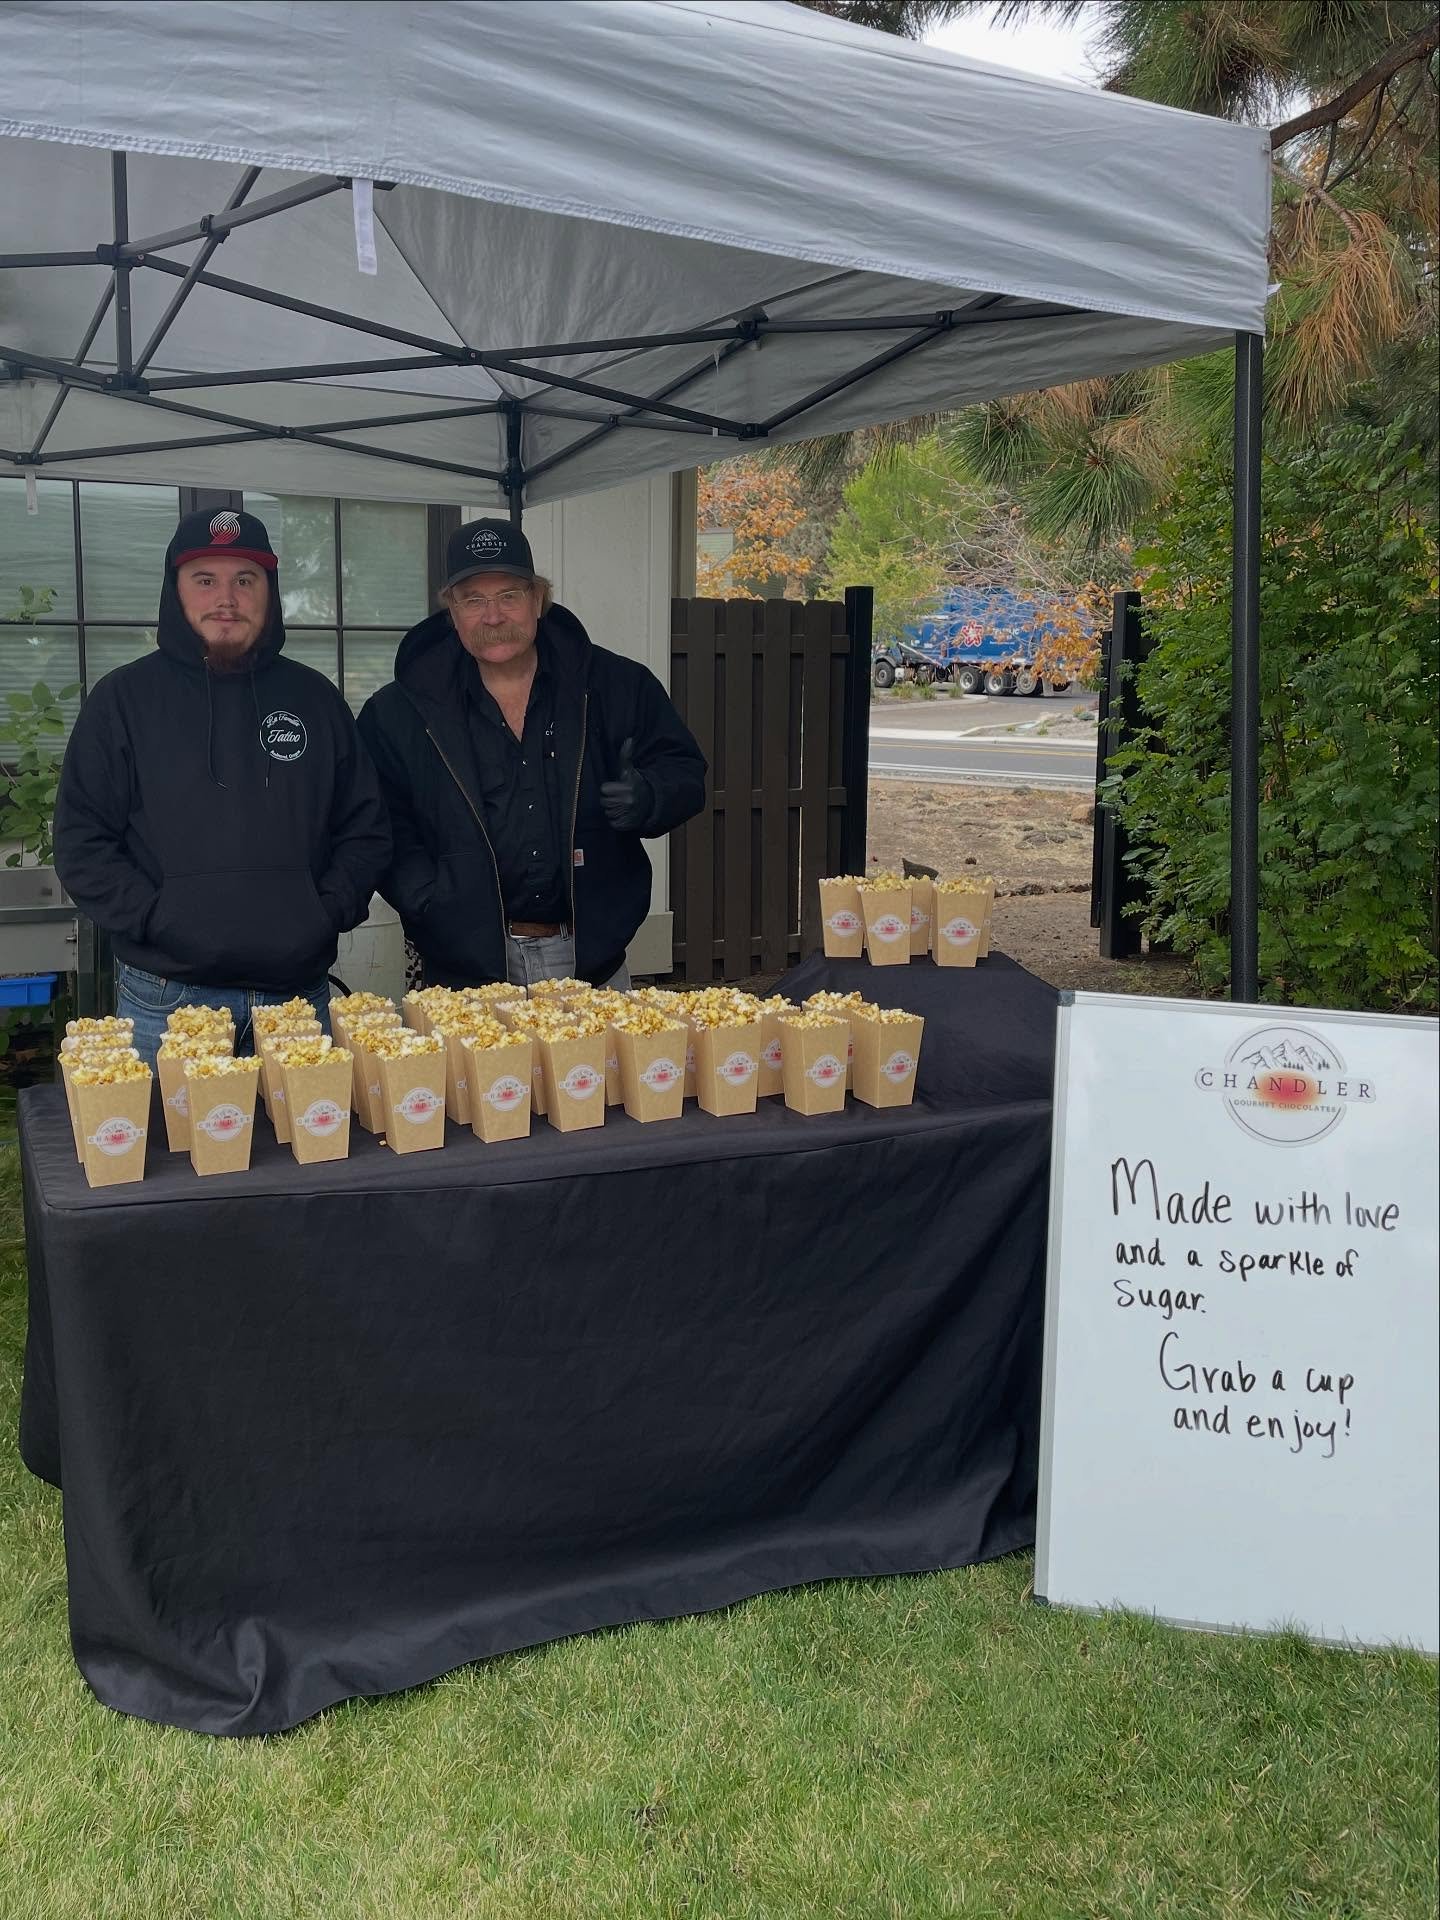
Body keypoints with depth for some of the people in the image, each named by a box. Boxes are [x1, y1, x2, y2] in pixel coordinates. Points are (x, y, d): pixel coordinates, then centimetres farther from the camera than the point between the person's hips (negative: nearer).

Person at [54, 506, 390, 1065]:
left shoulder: (314, 698, 11)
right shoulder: (125, 698, 3)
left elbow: (365, 827, 13)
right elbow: (81, 841, -1)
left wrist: (329, 912, -3)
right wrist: (157, 920, -12)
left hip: (299, 989, 2)